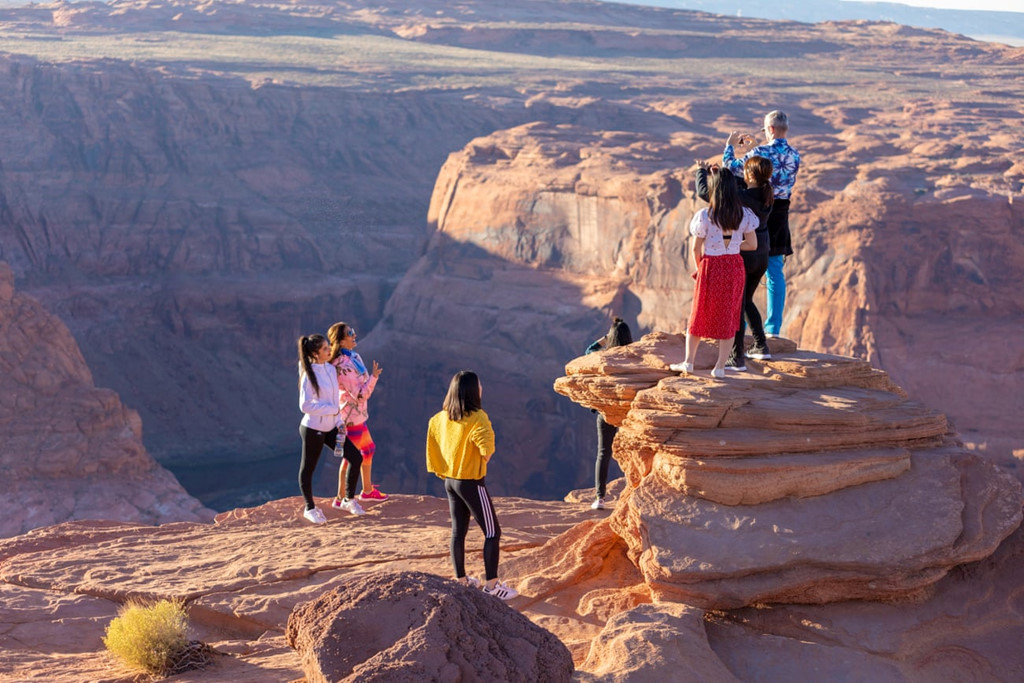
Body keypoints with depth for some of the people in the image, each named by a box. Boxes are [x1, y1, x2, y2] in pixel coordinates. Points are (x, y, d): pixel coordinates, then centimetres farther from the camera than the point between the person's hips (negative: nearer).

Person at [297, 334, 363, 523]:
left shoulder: (331, 369, 5)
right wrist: (333, 409, -18)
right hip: (313, 429, -7)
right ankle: (310, 508, 23)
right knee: (308, 468, 7)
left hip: (330, 427, 7)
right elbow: (305, 405, -22)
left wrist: (339, 422, 8)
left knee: (355, 457, 4)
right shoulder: (309, 375, -17)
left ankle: (348, 500, 18)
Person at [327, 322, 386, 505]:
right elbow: (360, 395, -24)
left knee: (368, 449, 22)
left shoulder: (354, 357, 2)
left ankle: (368, 490, 38)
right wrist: (373, 377, -26)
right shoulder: (342, 365, -26)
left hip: (358, 414, 10)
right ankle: (340, 499, 13)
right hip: (351, 416, -10)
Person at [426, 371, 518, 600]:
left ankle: (461, 579, 26)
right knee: (492, 532, 2)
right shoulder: (477, 418, -19)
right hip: (471, 482, -7)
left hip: (450, 481, 7)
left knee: (458, 531, 17)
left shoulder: (440, 418, 2)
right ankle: (492, 585, 1)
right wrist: (483, 460, -9)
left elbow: (434, 451, 7)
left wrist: (445, 472, 14)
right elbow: (487, 450, -31)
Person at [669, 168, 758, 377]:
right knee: (728, 317, 10)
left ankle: (688, 362, 21)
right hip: (734, 268, 2)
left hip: (710, 267, -2)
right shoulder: (744, 215, -6)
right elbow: (752, 244, -1)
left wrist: (699, 267, 10)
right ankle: (720, 367, 11)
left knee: (699, 315, 14)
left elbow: (696, 249, -8)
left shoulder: (705, 216, -14)